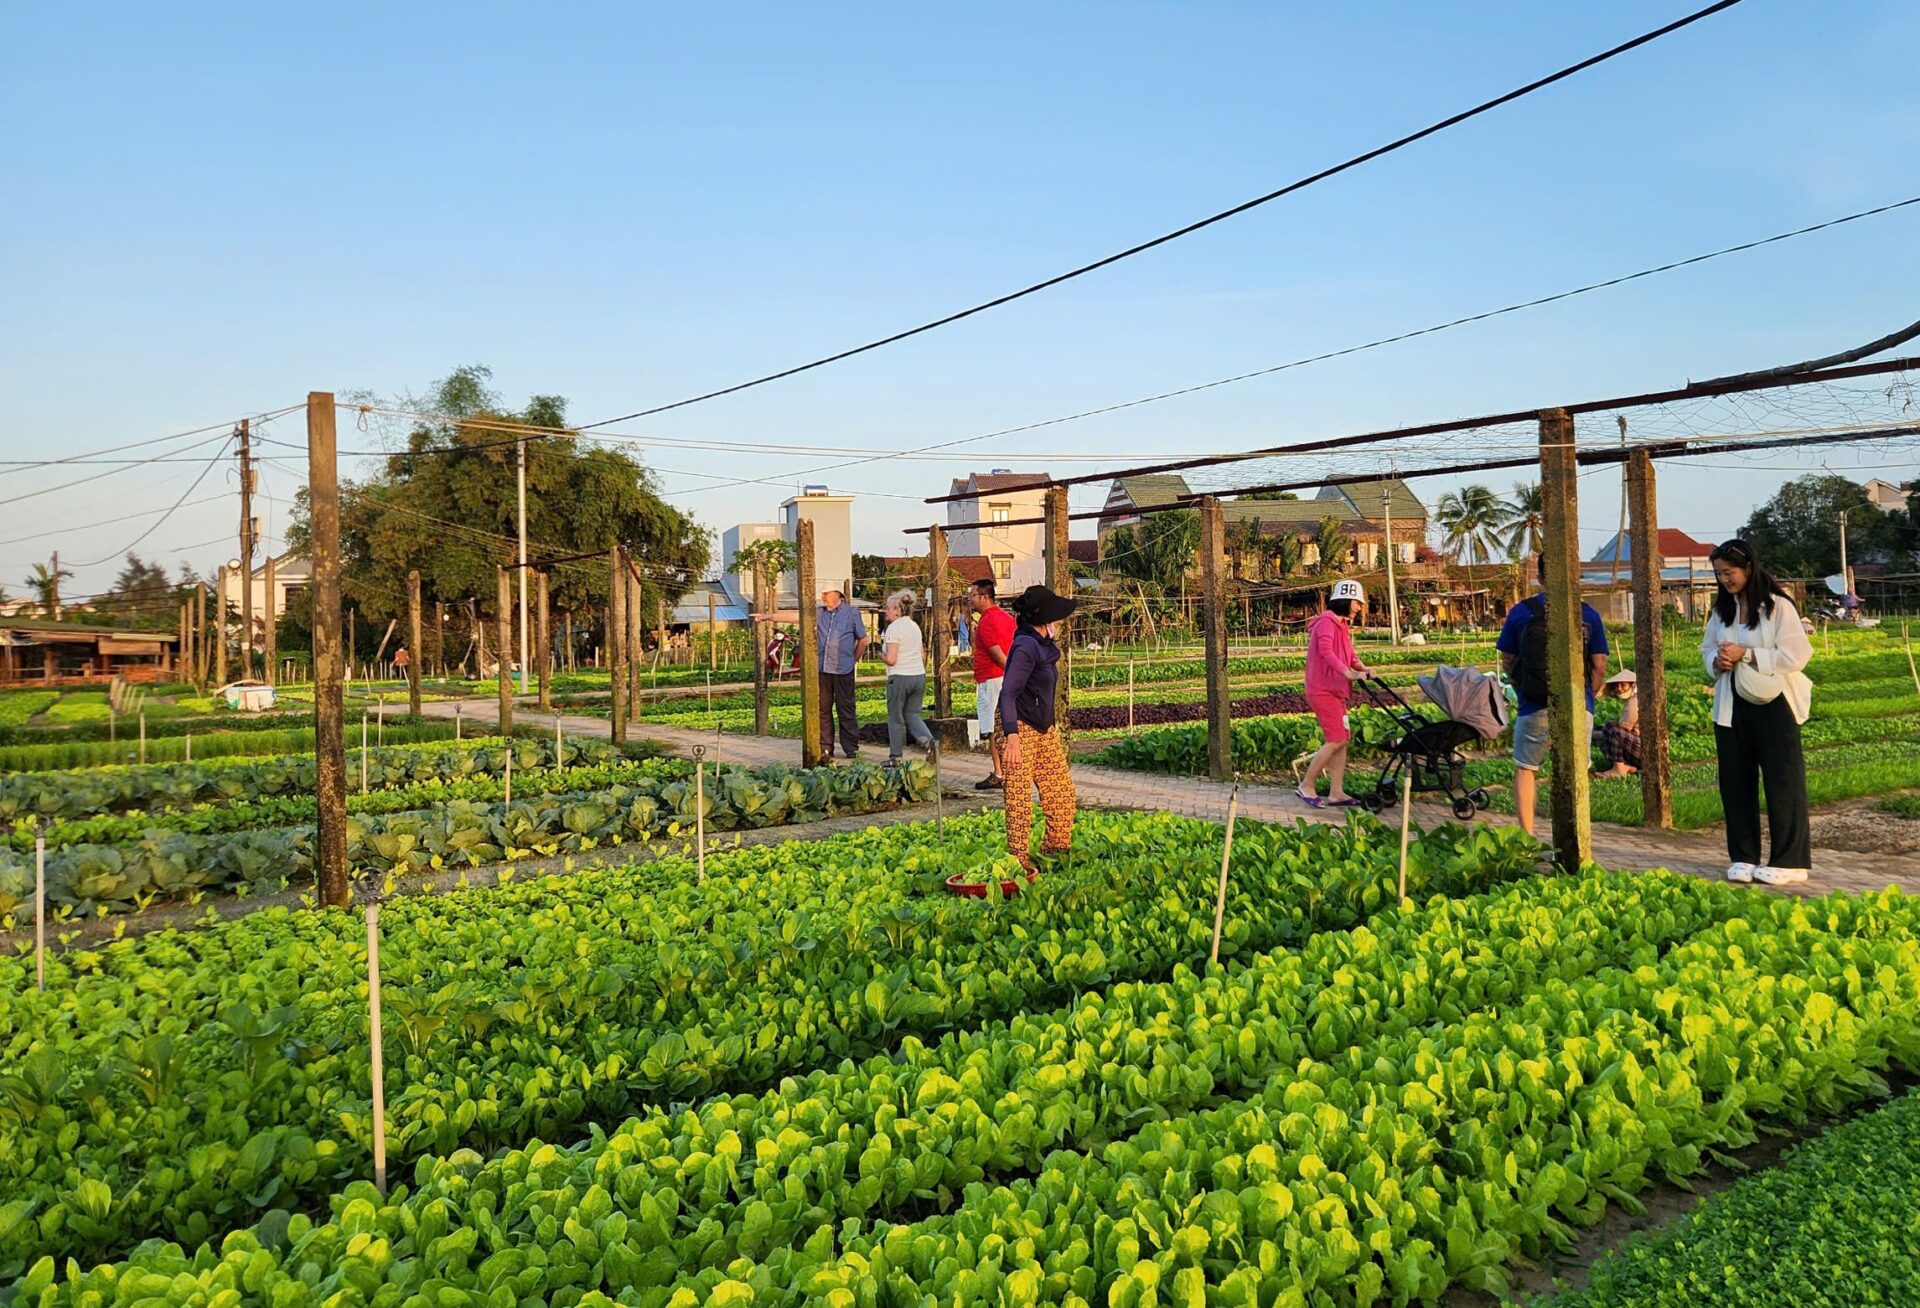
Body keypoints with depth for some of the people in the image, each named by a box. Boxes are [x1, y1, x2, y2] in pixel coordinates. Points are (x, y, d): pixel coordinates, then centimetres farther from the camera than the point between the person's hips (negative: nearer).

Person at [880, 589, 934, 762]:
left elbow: (891, 659, -16)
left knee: (896, 718, 5)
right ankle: (927, 740, -11)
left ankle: (895, 756, 11)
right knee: (912, 714, 14)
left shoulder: (894, 628, -13)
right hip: (919, 675, 7)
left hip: (900, 677, -7)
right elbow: (923, 655, 14)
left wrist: (881, 654, 2)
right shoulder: (915, 626, 11)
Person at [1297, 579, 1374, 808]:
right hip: (1323, 690, -10)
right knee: (1336, 740, -12)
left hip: (1336, 691, 10)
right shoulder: (1327, 621, -12)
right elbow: (1325, 650, -29)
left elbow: (1349, 655, 18)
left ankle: (1336, 793, 9)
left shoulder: (1342, 625, 21)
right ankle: (1306, 785, -3)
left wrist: (1362, 668, -3)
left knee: (1342, 740, 7)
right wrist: (1348, 672, -37)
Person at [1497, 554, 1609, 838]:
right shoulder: (1587, 614, 0)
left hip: (1533, 705, -1)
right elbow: (1599, 665, 2)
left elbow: (1507, 661, 3)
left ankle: (1526, 836, 9)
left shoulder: (1520, 612, -2)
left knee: (1525, 769, 14)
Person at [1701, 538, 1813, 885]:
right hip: (1731, 706, 6)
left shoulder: (1778, 607, -10)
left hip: (1773, 704, -6)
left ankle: (1789, 861, 9)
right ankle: (1743, 857, 18)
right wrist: (1717, 660, -6)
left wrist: (1746, 654, -20)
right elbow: (1707, 648, 16)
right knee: (1735, 781, 8)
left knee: (1782, 781, 0)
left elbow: (1797, 654, -15)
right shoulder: (1721, 609, 9)